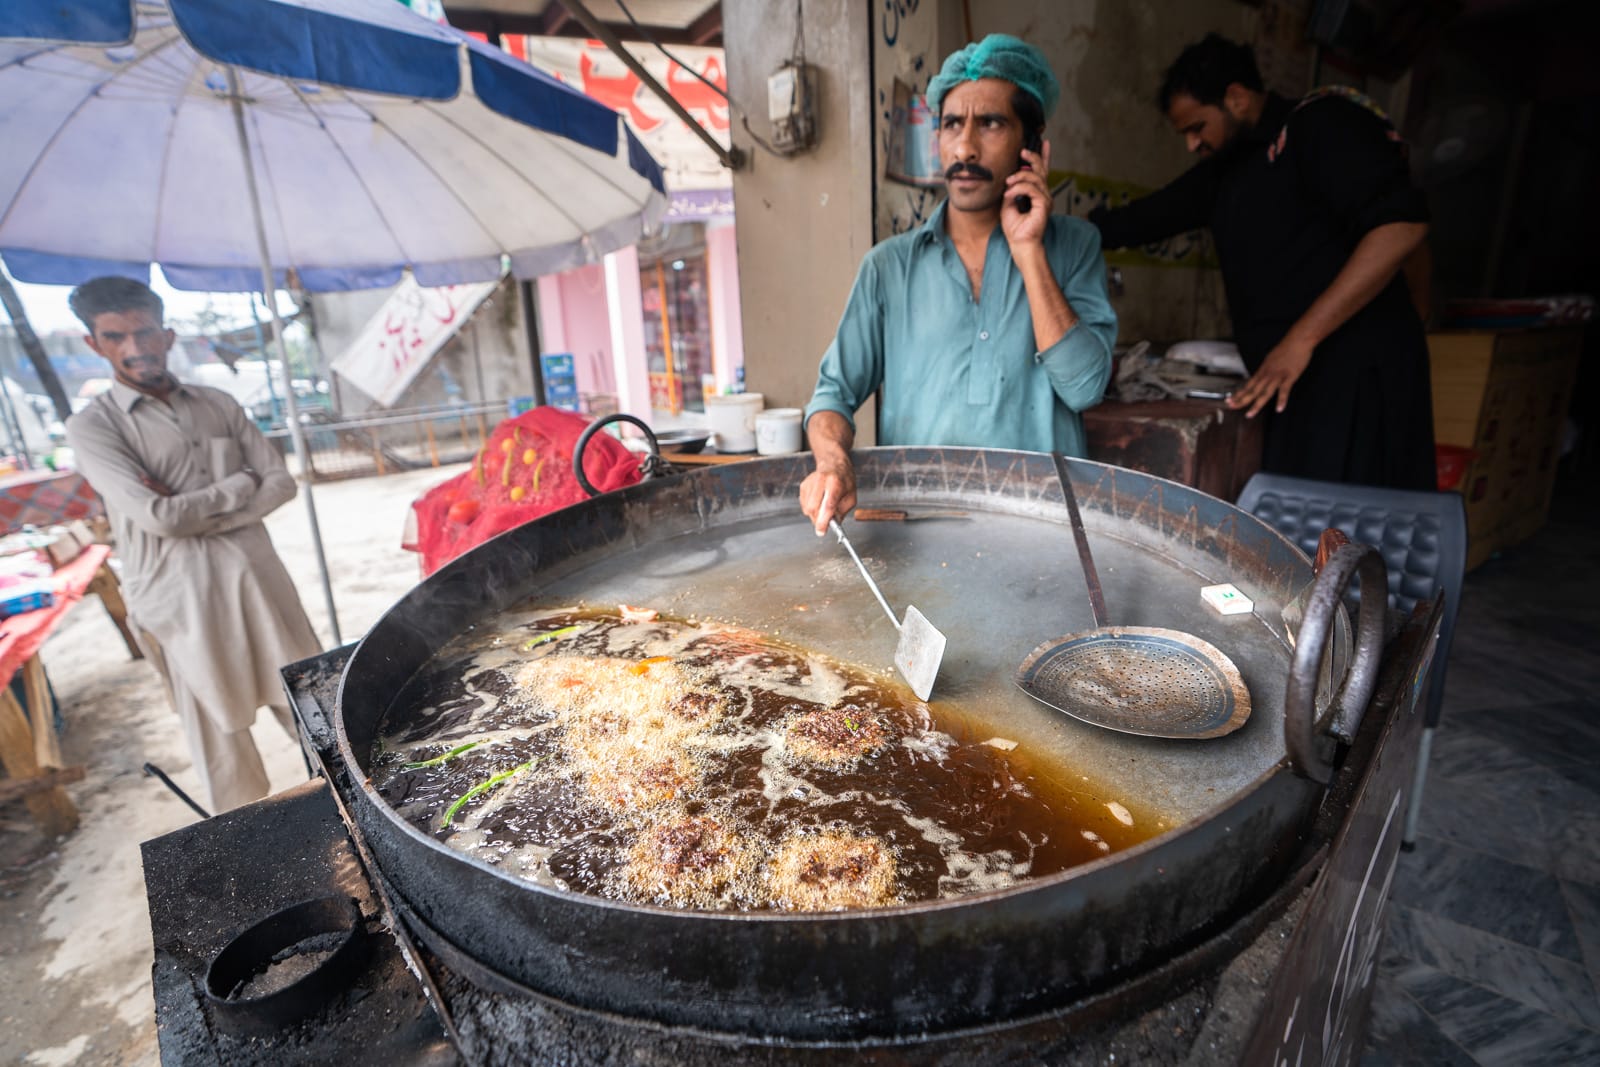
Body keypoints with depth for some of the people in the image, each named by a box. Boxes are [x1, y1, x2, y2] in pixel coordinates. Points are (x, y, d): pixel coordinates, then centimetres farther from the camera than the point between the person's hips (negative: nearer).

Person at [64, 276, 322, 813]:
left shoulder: (219, 405, 8)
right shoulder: (92, 426, -3)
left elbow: (281, 483, 1)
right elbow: (158, 516, -16)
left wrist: (194, 514, -10)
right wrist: (239, 485, -5)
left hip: (260, 579, 3)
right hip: (182, 599, -3)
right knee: (219, 731, 9)